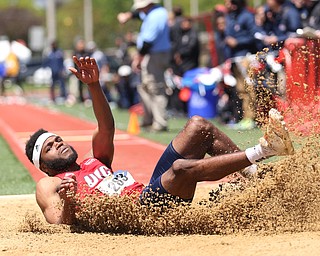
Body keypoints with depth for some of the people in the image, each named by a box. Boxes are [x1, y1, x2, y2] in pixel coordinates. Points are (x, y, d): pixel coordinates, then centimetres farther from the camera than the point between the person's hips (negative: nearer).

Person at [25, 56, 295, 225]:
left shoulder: (96, 162, 31)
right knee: (182, 168, -36)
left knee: (199, 127, 3)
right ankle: (262, 150, -34)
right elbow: (61, 227, -5)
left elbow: (107, 127, 14)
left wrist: (94, 86, -1)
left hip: (149, 194, 8)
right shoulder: (48, 186, 14)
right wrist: (67, 202, -28)